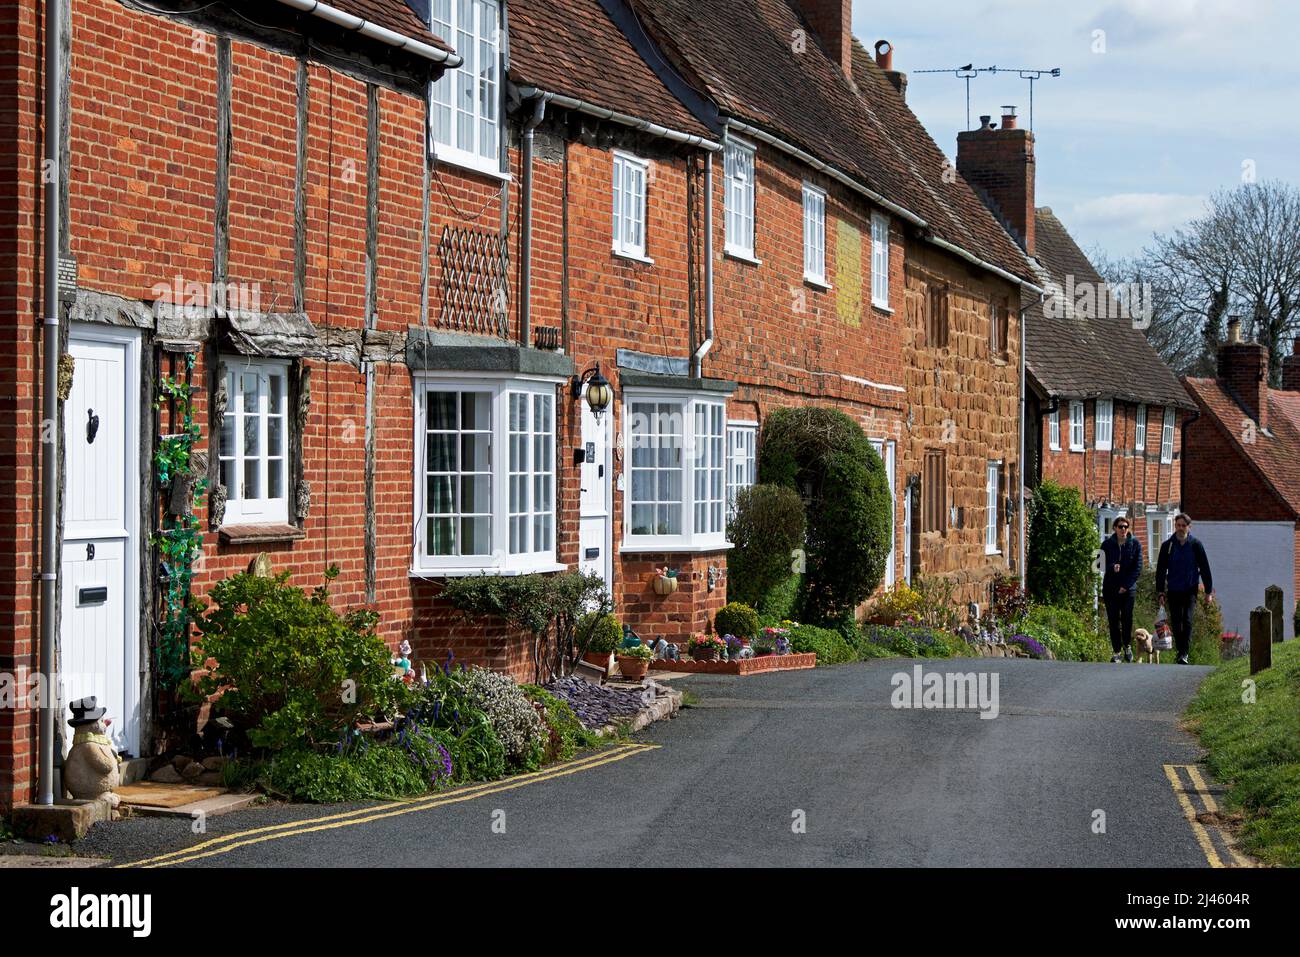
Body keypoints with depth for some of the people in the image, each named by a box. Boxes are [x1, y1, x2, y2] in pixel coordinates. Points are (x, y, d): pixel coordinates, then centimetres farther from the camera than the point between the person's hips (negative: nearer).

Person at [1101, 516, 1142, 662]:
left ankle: (1127, 645, 19)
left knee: (1127, 618, -6)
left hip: (1128, 588, -1)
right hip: (1110, 588, 1)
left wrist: (1126, 585, -8)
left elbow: (1138, 566, -1)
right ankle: (1117, 651, 9)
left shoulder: (1135, 544, 1)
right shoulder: (1107, 544, 3)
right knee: (1113, 620, 1)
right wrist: (1112, 567, -22)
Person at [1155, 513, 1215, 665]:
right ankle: (1180, 652, 18)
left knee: (1187, 621, -14)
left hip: (1190, 590, -2)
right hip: (1173, 590, 2)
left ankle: (1184, 654, -18)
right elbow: (1160, 570, 6)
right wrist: (1160, 592, 1)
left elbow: (1205, 568, 3)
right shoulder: (1167, 545, 3)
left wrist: (1208, 591, 3)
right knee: (1176, 623, 5)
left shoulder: (1195, 544, -1)